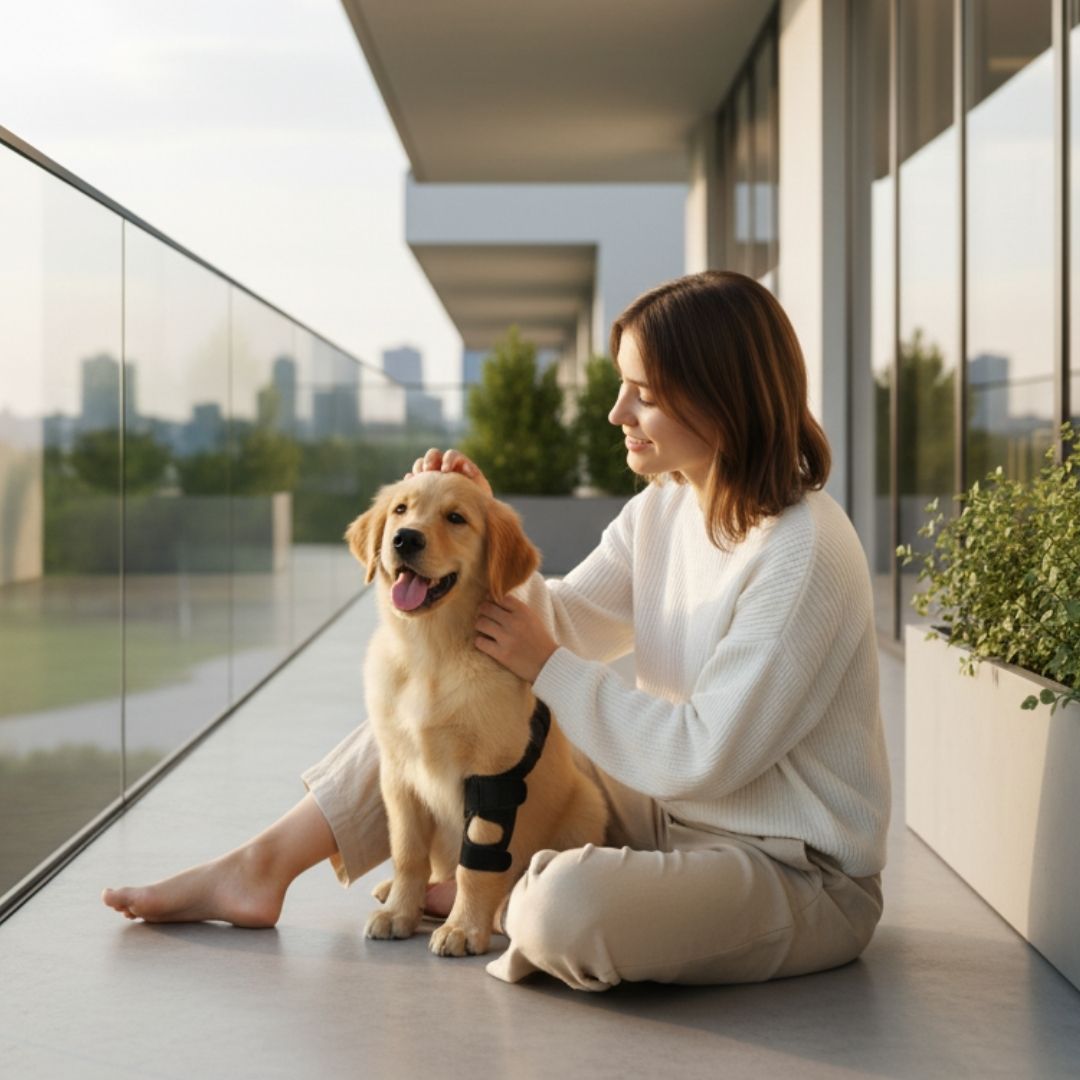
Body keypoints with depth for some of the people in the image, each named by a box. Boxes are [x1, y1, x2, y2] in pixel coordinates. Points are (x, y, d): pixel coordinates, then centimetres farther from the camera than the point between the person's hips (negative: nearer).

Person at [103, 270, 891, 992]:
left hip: (797, 873, -8)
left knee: (570, 908, -37)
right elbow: (561, 624, 4)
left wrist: (549, 668, -18)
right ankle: (261, 869, 8)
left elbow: (705, 755, -24)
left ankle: (491, 898, -1)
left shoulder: (806, 554, -24)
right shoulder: (665, 507, 4)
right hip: (669, 812, 8)